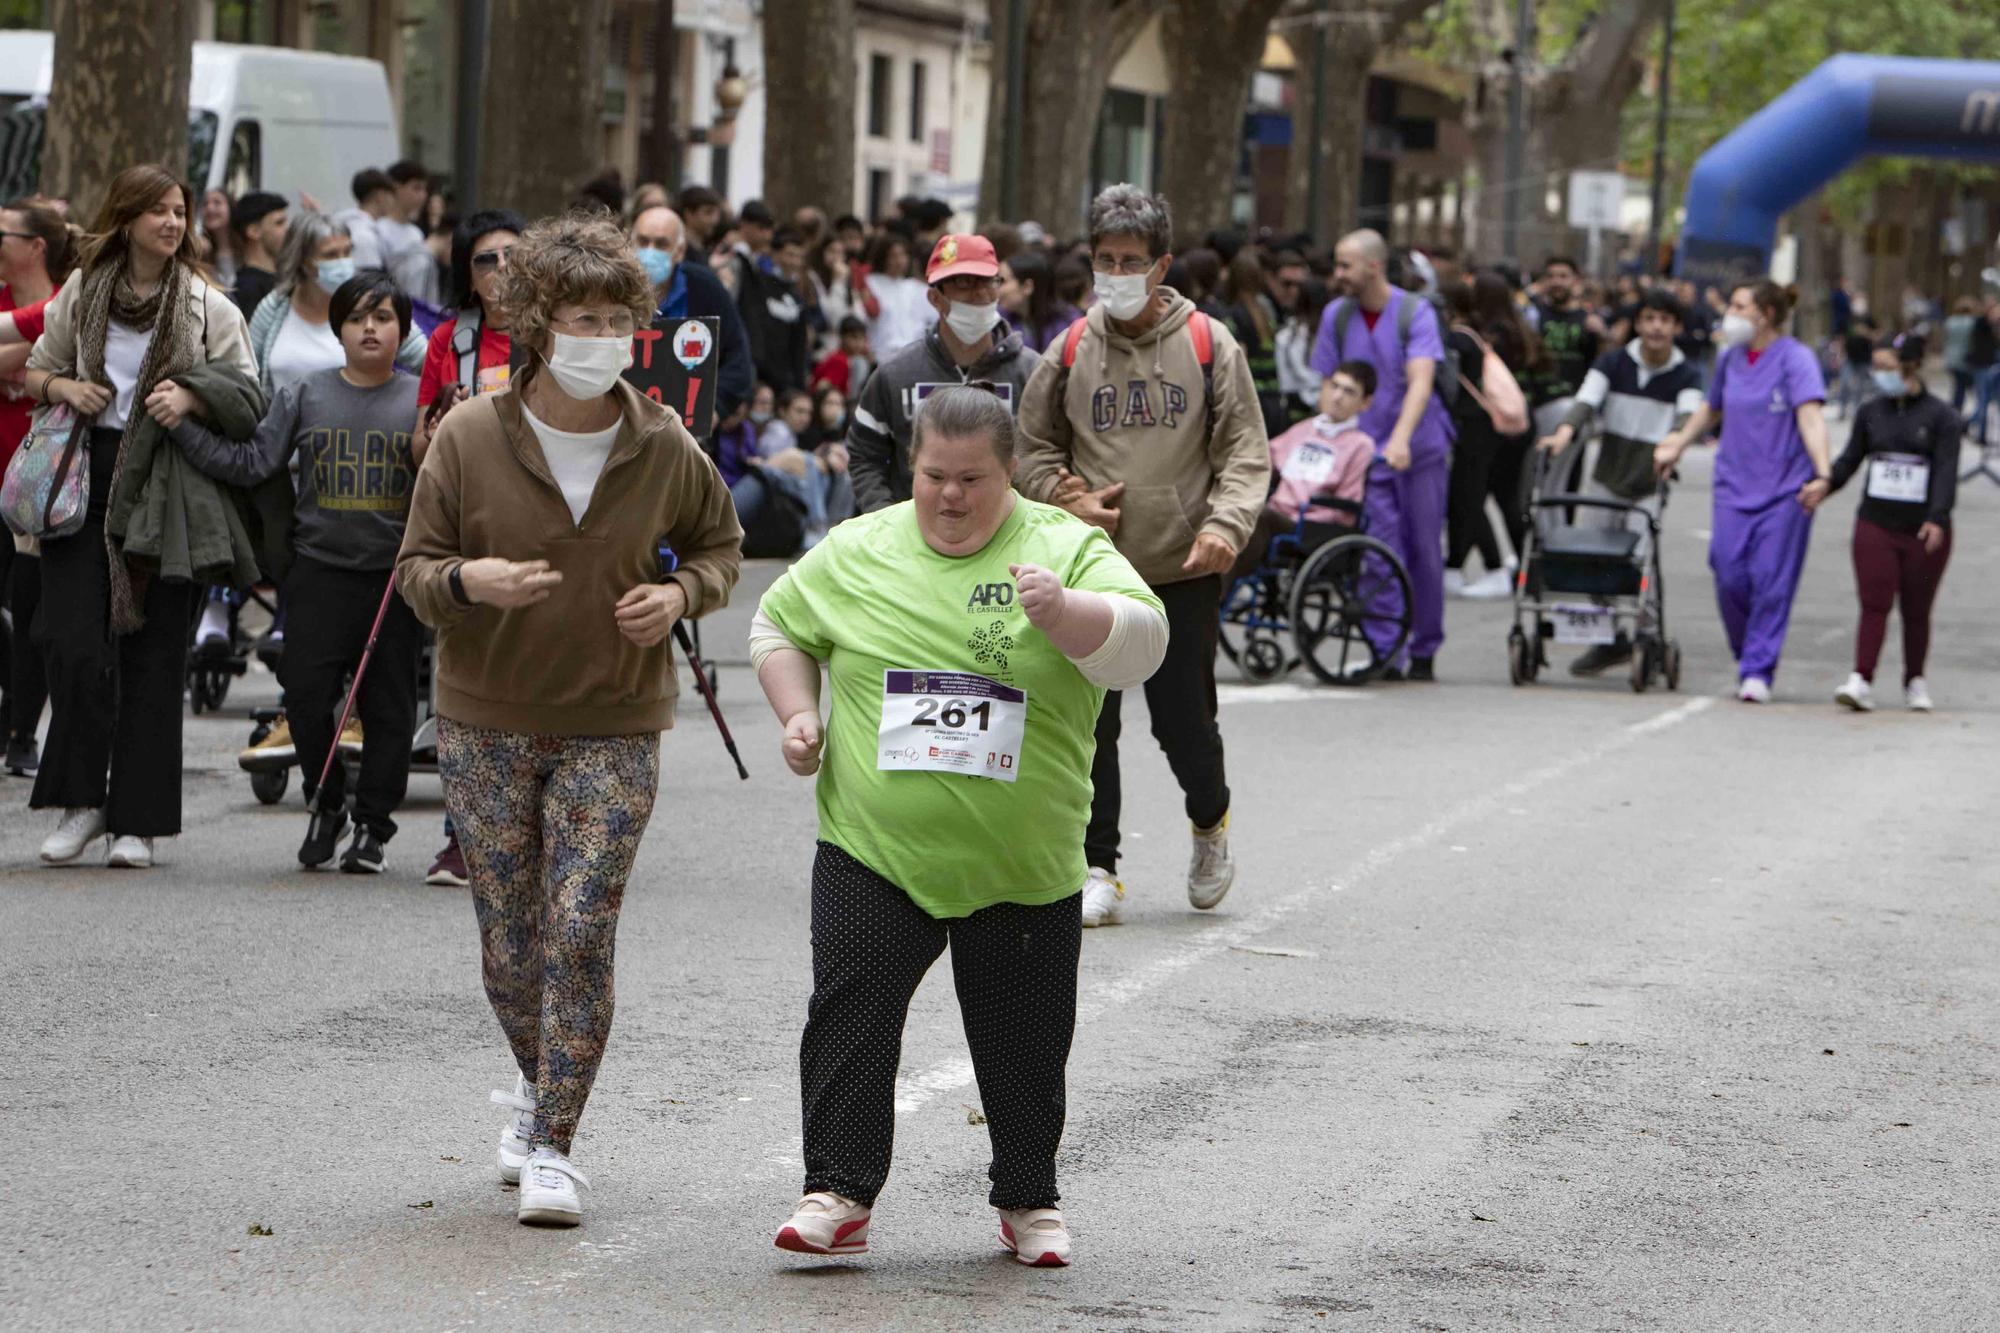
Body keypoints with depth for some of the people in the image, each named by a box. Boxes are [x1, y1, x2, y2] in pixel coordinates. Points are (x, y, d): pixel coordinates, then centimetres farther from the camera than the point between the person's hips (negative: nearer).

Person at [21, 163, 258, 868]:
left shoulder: (208, 306, 4)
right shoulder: (82, 292, 9)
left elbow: (247, 395, 5)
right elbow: (37, 368, 20)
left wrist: (190, 397, -13)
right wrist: (64, 387, -2)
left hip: (165, 490, -1)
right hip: (86, 478, 1)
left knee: (154, 654, 1)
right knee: (75, 643, -9)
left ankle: (137, 820, 7)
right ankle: (80, 802, 5)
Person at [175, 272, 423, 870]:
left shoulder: (424, 401, 3)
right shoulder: (305, 396, 7)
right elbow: (251, 463, 3)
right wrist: (183, 424, -3)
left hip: (397, 574, -1)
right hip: (322, 569, 1)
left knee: (387, 705, 4)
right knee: (306, 695, -5)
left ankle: (373, 825, 15)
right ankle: (326, 804, 17)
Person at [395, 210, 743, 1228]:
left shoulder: (665, 448, -3)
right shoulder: (469, 437, -7)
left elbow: (720, 545, 15)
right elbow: (416, 568, -1)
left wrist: (681, 592, -8)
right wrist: (468, 582, -24)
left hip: (614, 731, -1)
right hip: (486, 724, 1)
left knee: (581, 932, -11)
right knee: (508, 943, 9)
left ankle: (550, 1144, -4)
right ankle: (539, 1081, 38)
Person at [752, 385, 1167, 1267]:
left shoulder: (1067, 551, -2)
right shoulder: (855, 552, 5)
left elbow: (1139, 643, -15)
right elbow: (779, 626, 20)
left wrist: (1063, 611, -33)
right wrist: (798, 712, 4)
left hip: (1024, 863, -1)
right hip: (873, 852, 1)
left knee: (1023, 1041, 8)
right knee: (849, 1018, -6)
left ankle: (1028, 1199, 24)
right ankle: (839, 1194, -1)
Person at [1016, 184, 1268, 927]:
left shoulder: (1208, 345, 1)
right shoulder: (1071, 351, 5)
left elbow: (1245, 449, 1)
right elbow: (1033, 447, 14)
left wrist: (1227, 525, -15)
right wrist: (1066, 500, -5)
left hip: (1183, 573, -2)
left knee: (1185, 721, 0)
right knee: (1088, 726, -1)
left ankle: (1210, 822, 31)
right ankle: (1098, 871, 10)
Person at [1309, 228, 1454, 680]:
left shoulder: (1415, 313, -10)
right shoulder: (1337, 316, 1)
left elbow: (1421, 383, -23)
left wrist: (1400, 440, -37)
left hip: (1421, 449, -2)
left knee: (1424, 552, 5)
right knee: (1383, 550, -10)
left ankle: (1424, 651, 18)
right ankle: (1387, 651, -8)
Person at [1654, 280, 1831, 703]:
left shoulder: (1796, 359, -7)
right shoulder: (1730, 359, 11)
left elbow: (1811, 416, -21)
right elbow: (1712, 409, 31)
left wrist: (1822, 473, -33)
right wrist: (1678, 445, 31)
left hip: (1784, 489, -5)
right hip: (1735, 485, 5)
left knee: (1771, 583, -6)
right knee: (1730, 577, -5)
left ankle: (1758, 671, 1)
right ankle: (1748, 654, 16)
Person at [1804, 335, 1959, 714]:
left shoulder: (1940, 415, -4)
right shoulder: (1871, 412, 7)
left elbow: (1947, 470, -11)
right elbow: (1851, 459, 11)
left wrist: (1937, 519, -23)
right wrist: (1826, 484, -9)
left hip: (1925, 530, -2)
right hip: (1876, 523, 2)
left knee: (1916, 610, 8)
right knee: (1874, 605, -8)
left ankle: (1915, 681, 23)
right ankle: (1862, 681, -14)